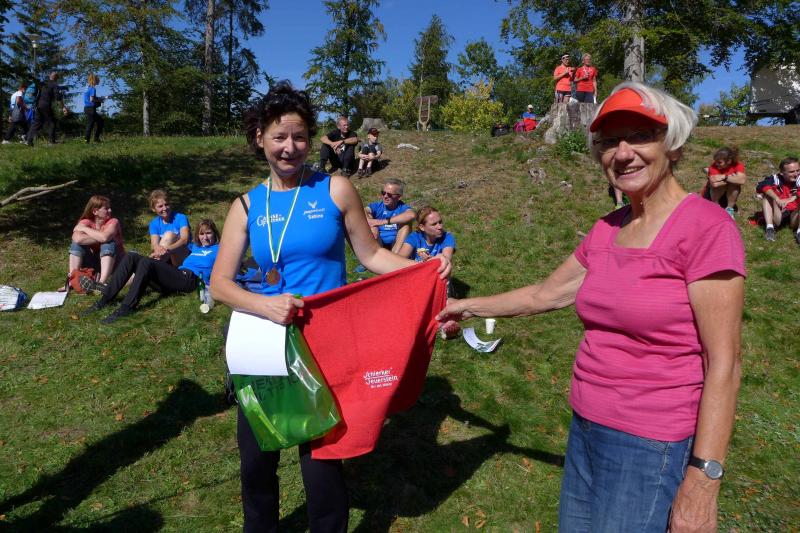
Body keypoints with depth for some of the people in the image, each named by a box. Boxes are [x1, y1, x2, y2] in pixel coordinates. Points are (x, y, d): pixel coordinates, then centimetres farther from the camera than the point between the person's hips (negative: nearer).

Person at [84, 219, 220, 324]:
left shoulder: (218, 249, 16)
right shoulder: (194, 246, 35)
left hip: (190, 279, -7)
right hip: (176, 276, 7)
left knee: (146, 262, -29)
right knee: (131, 257, -7)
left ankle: (126, 308, -35)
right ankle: (105, 299, -13)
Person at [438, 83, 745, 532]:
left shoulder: (706, 227, -15)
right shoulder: (608, 229, 5)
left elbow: (723, 365, -17)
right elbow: (544, 295, 16)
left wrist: (704, 479, -18)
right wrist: (470, 306, 22)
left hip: (651, 447, -7)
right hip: (586, 429, 7)